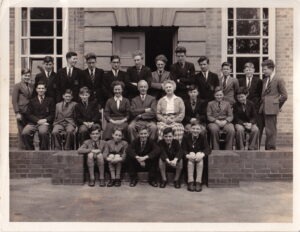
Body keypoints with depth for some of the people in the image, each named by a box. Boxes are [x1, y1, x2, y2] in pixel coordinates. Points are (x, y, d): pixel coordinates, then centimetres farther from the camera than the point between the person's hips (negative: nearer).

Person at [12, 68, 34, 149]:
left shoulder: (31, 86, 13)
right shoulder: (17, 86, 0)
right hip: (21, 112, -4)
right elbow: (14, 100, -4)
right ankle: (22, 147, 6)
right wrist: (17, 113, -10)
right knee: (22, 132, -2)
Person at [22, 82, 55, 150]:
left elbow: (52, 114, 10)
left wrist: (45, 120, -10)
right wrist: (38, 120, -9)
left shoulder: (50, 100, 17)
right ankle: (30, 150, -11)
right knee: (24, 133, -28)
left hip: (44, 122, -2)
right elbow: (28, 114, 8)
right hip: (33, 122, 2)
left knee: (43, 132, -37)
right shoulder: (32, 101, 20)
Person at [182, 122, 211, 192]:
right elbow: (183, 149, -13)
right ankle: (190, 182, -33)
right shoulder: (186, 137, -7)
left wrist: (202, 154, -39)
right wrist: (187, 155, -36)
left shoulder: (203, 138, -6)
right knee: (191, 156, -33)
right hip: (190, 155, 0)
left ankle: (198, 182, -31)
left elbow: (208, 149, -17)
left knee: (200, 159, -33)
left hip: (199, 155, 0)